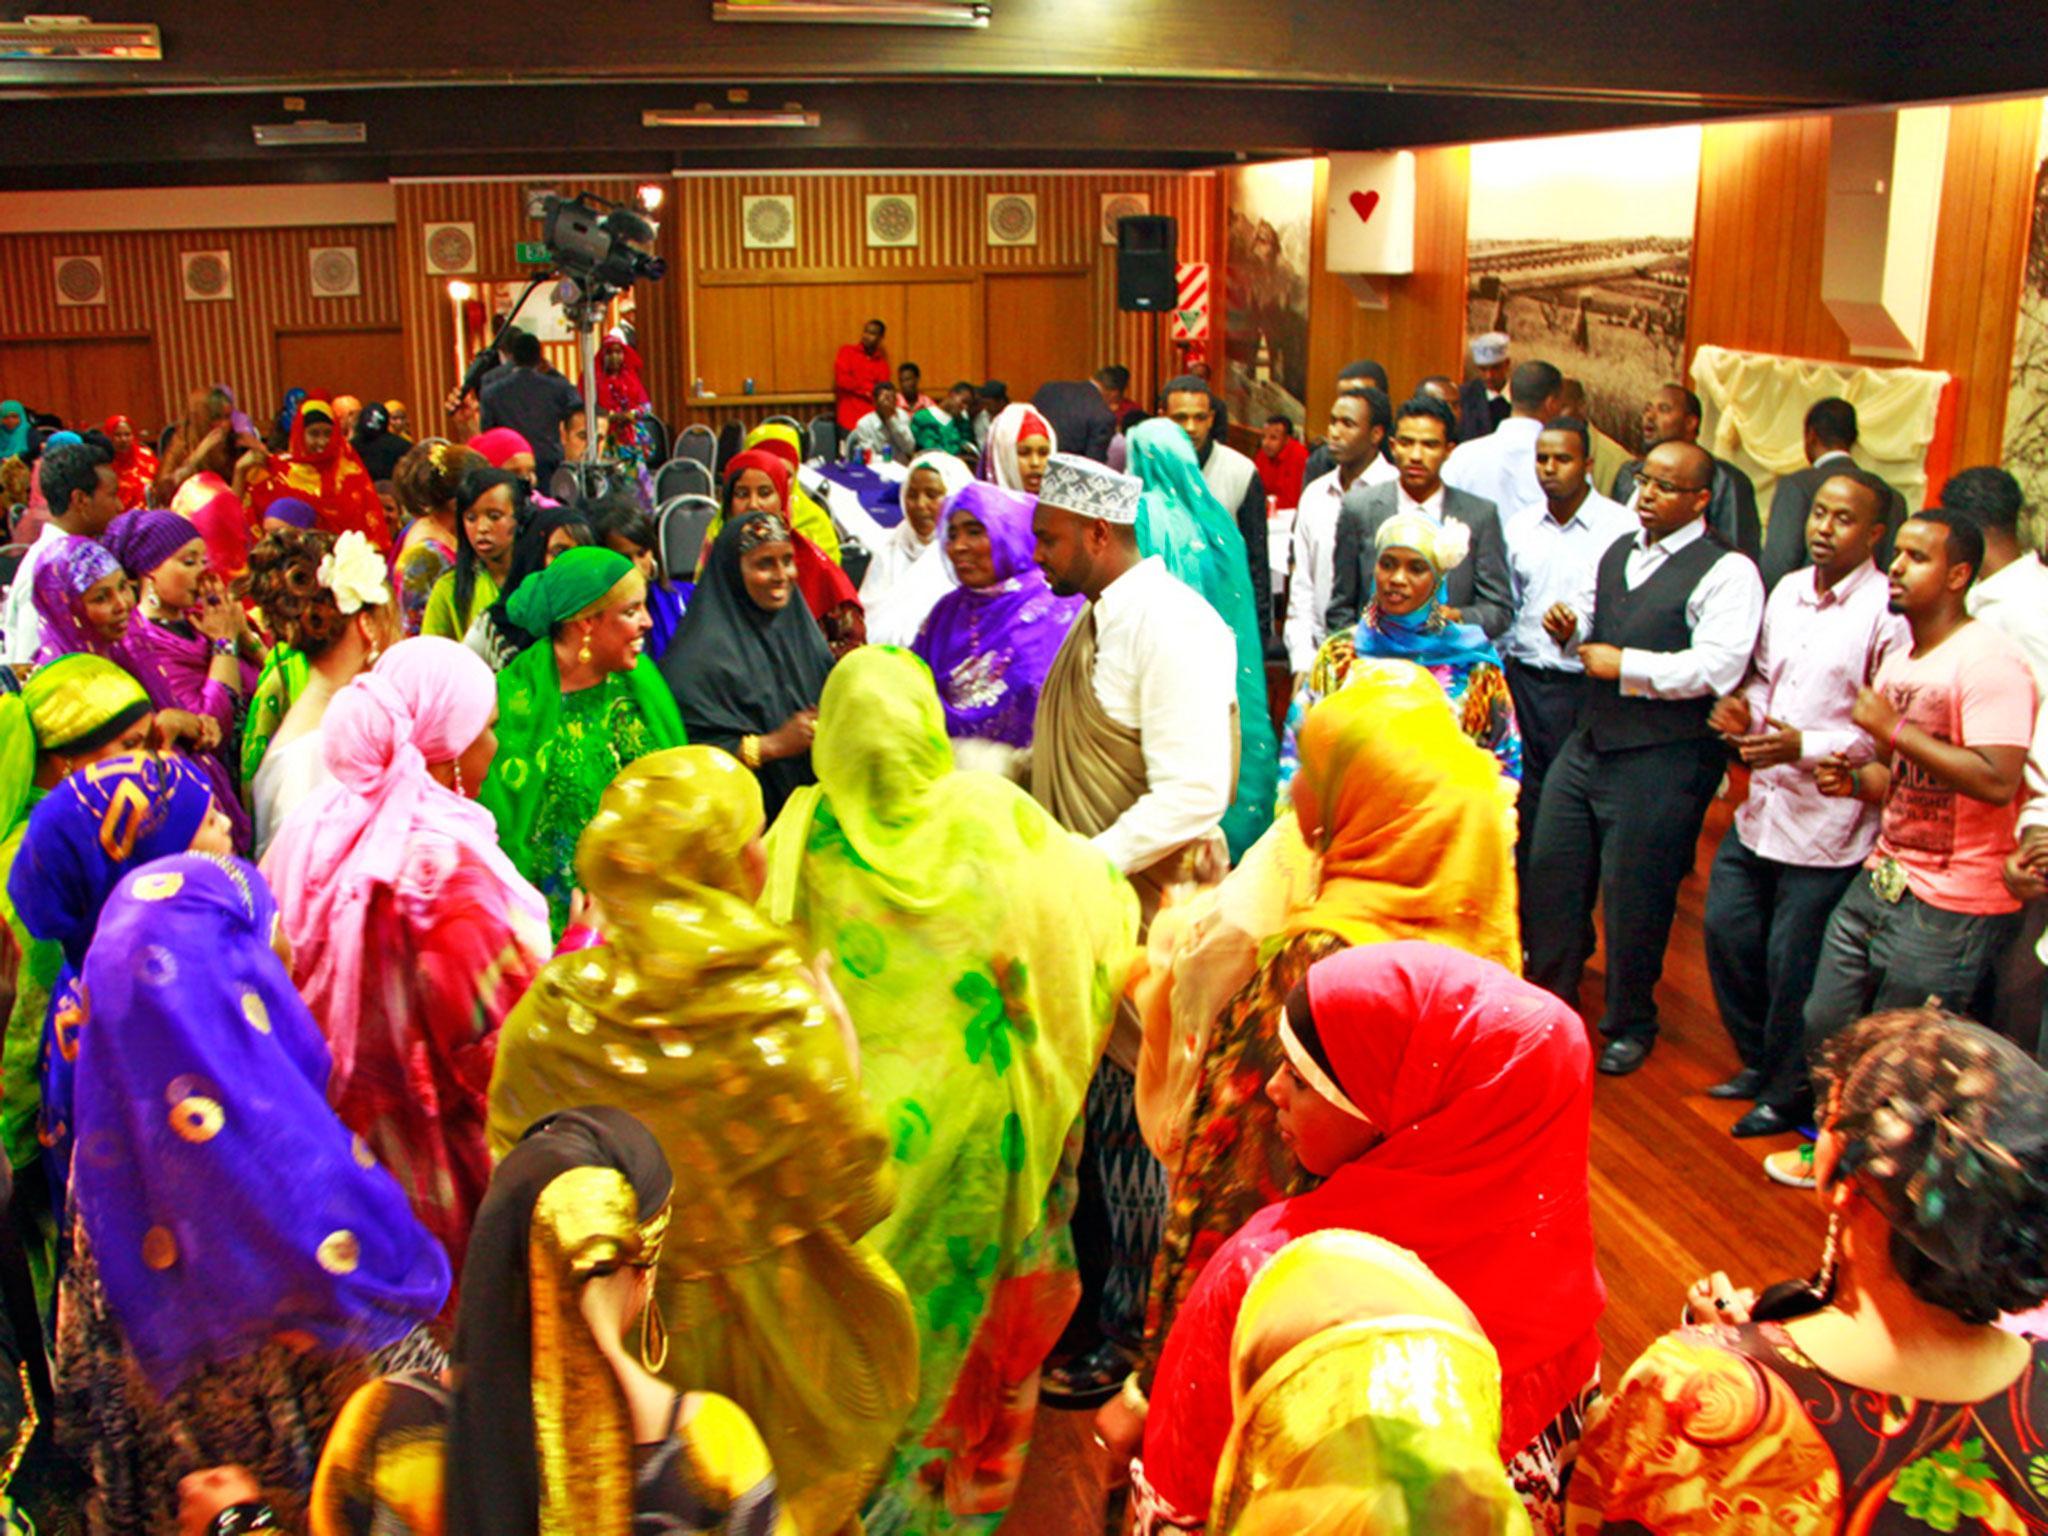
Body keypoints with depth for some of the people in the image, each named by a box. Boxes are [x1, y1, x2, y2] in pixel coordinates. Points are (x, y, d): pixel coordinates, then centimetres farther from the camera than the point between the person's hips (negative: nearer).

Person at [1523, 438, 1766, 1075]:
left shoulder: (1726, 572, -11)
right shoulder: (1616, 553, 14)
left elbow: (1718, 666, -23)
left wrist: (1625, 665, -19)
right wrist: (1567, 625, 3)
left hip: (1661, 760, -7)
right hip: (1589, 741, 7)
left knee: (1632, 896, 4)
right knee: (1549, 872, 12)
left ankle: (1630, 1026, 25)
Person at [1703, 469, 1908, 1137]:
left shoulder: (1888, 614, -14)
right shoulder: (1787, 591, 9)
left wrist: (1804, 746, -23)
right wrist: (1742, 706, 1)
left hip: (1827, 817, -7)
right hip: (1762, 805, 7)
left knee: (1792, 962, 2)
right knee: (1727, 930, 14)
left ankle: (1790, 1093, 24)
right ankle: (1759, 1061, 36)